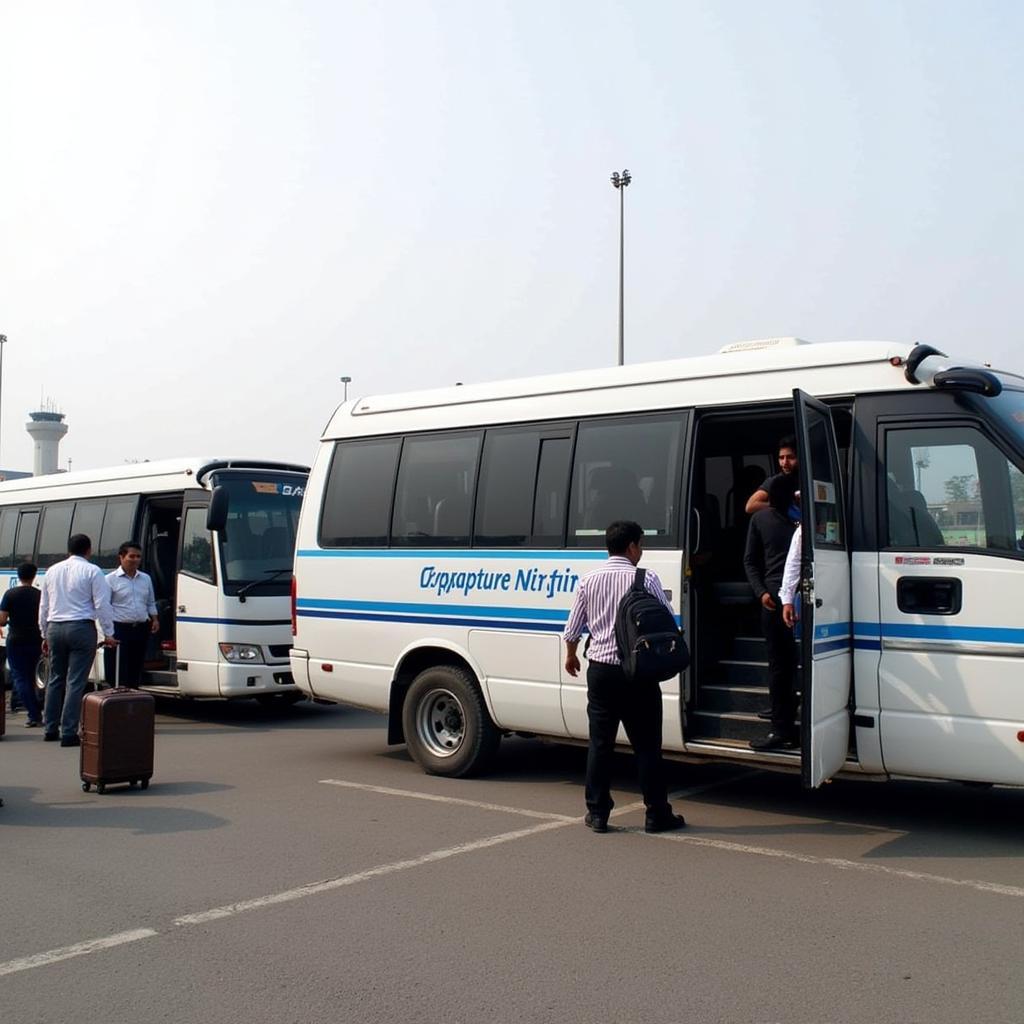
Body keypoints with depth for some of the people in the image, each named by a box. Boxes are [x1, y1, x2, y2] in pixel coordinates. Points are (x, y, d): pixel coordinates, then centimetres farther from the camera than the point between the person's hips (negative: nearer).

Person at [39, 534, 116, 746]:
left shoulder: (52, 571, 13)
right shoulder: (92, 571, -4)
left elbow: (44, 606, 17)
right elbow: (102, 605, -8)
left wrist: (45, 635, 24)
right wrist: (108, 634, -3)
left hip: (54, 628, 5)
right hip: (81, 628, -5)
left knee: (55, 679, 16)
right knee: (76, 682, -4)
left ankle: (50, 729, 19)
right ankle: (69, 733, -6)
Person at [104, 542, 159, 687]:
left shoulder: (146, 578, 15)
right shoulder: (111, 579, -3)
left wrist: (154, 619, 7)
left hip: (141, 630, 6)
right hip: (119, 630, -6)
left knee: (135, 671, 11)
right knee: (116, 675, -6)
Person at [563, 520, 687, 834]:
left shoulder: (589, 580, 3)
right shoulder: (646, 579, -8)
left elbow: (573, 628, 9)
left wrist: (571, 656, 27)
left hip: (600, 670, 3)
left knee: (600, 743, 9)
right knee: (646, 745, 5)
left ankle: (597, 813, 13)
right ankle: (656, 814, 11)